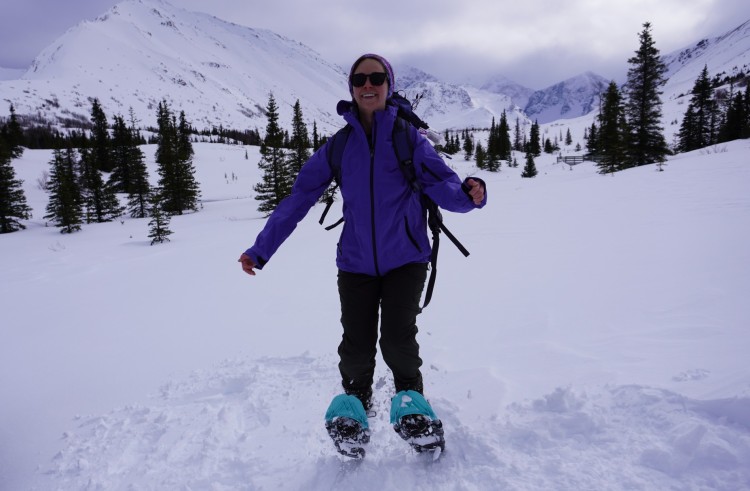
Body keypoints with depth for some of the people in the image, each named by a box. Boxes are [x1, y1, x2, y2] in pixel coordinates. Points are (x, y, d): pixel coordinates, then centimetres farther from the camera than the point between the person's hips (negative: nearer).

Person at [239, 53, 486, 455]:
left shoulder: (408, 137, 1)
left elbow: (441, 185, -9)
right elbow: (298, 199, 5)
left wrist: (469, 194, -33)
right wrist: (260, 250, 3)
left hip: (405, 259, -1)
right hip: (356, 263, 2)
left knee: (398, 342, -12)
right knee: (356, 348, -3)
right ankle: (355, 407, 27)